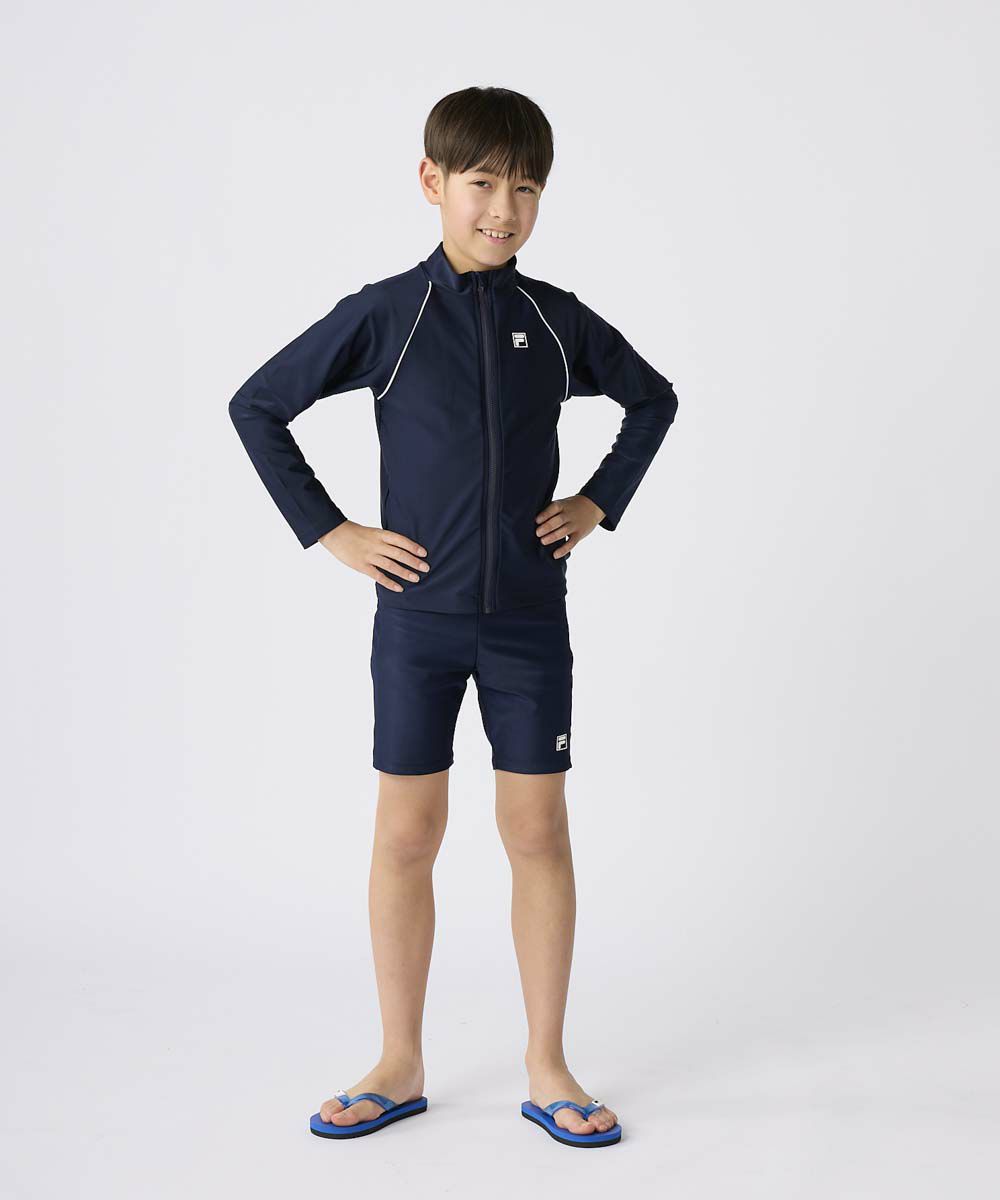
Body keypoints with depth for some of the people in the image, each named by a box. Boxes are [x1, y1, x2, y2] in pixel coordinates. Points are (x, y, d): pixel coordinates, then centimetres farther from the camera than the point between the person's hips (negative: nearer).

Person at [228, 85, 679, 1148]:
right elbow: (257, 406, 3)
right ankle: (400, 1068, 20)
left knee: (539, 833, 5)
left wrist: (600, 502, 9)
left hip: (529, 618, 2)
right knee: (405, 835, 5)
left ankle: (546, 1069, 19)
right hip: (417, 613, -1)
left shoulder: (558, 321, 3)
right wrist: (327, 531, -2)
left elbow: (654, 399, 20)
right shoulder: (383, 314, -3)